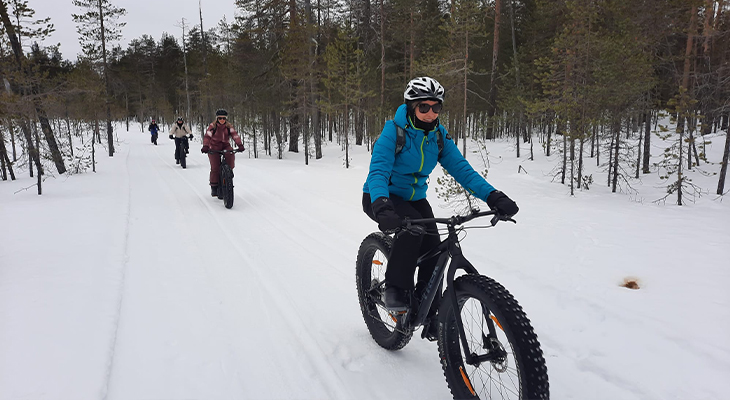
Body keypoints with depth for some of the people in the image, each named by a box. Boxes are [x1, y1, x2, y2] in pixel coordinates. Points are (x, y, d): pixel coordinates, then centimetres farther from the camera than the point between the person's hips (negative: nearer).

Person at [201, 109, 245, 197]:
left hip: (226, 147, 2)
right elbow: (207, 136, -20)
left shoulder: (229, 126, -1)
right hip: (214, 147, -2)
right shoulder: (212, 126, -7)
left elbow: (235, 135, -15)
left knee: (231, 156, -29)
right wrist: (205, 146, -39)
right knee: (215, 168, -14)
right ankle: (214, 186, -1)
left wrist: (240, 145, -33)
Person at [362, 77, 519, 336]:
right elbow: (378, 171, -33)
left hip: (413, 198, 5)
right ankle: (395, 289, -16)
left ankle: (428, 314, 7)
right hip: (382, 198, -5)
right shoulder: (393, 131, -22)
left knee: (432, 247, -12)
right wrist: (382, 207, -53)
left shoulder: (439, 136, -7)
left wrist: (493, 197, -30)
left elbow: (461, 169, -15)